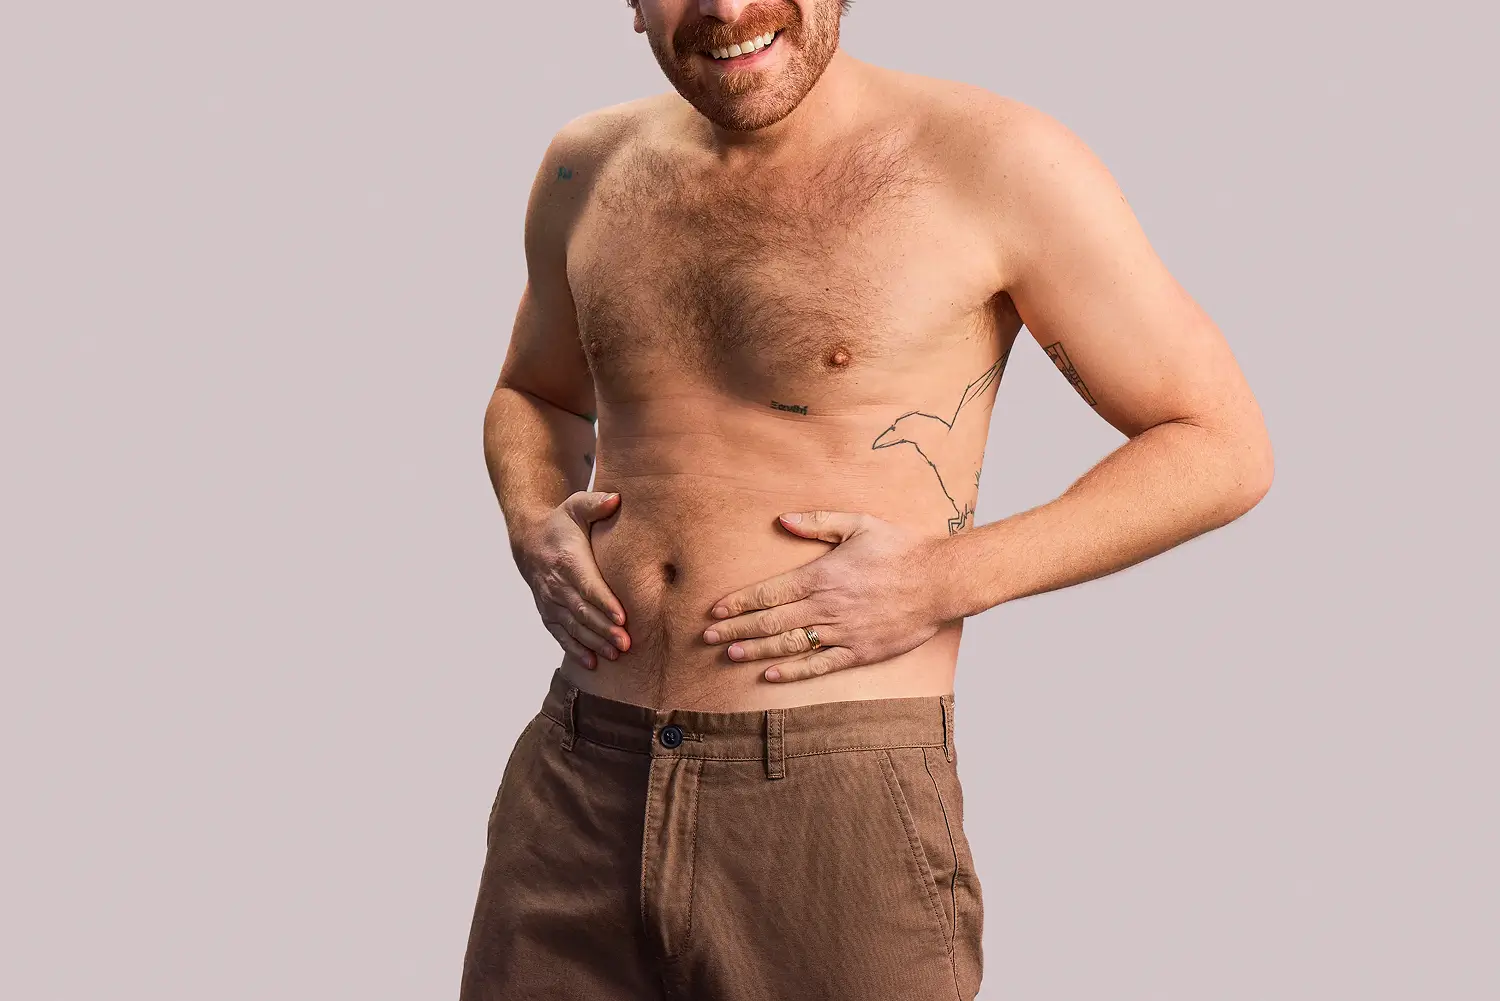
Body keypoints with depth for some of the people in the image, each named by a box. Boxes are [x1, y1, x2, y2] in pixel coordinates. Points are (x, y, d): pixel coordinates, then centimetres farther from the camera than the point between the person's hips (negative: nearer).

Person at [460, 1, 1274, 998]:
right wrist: (533, 526, 4)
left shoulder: (994, 160, -7)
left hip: (842, 804, -4)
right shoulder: (586, 173, 8)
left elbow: (1223, 446, -3)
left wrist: (946, 580, -14)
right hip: (575, 782, 4)